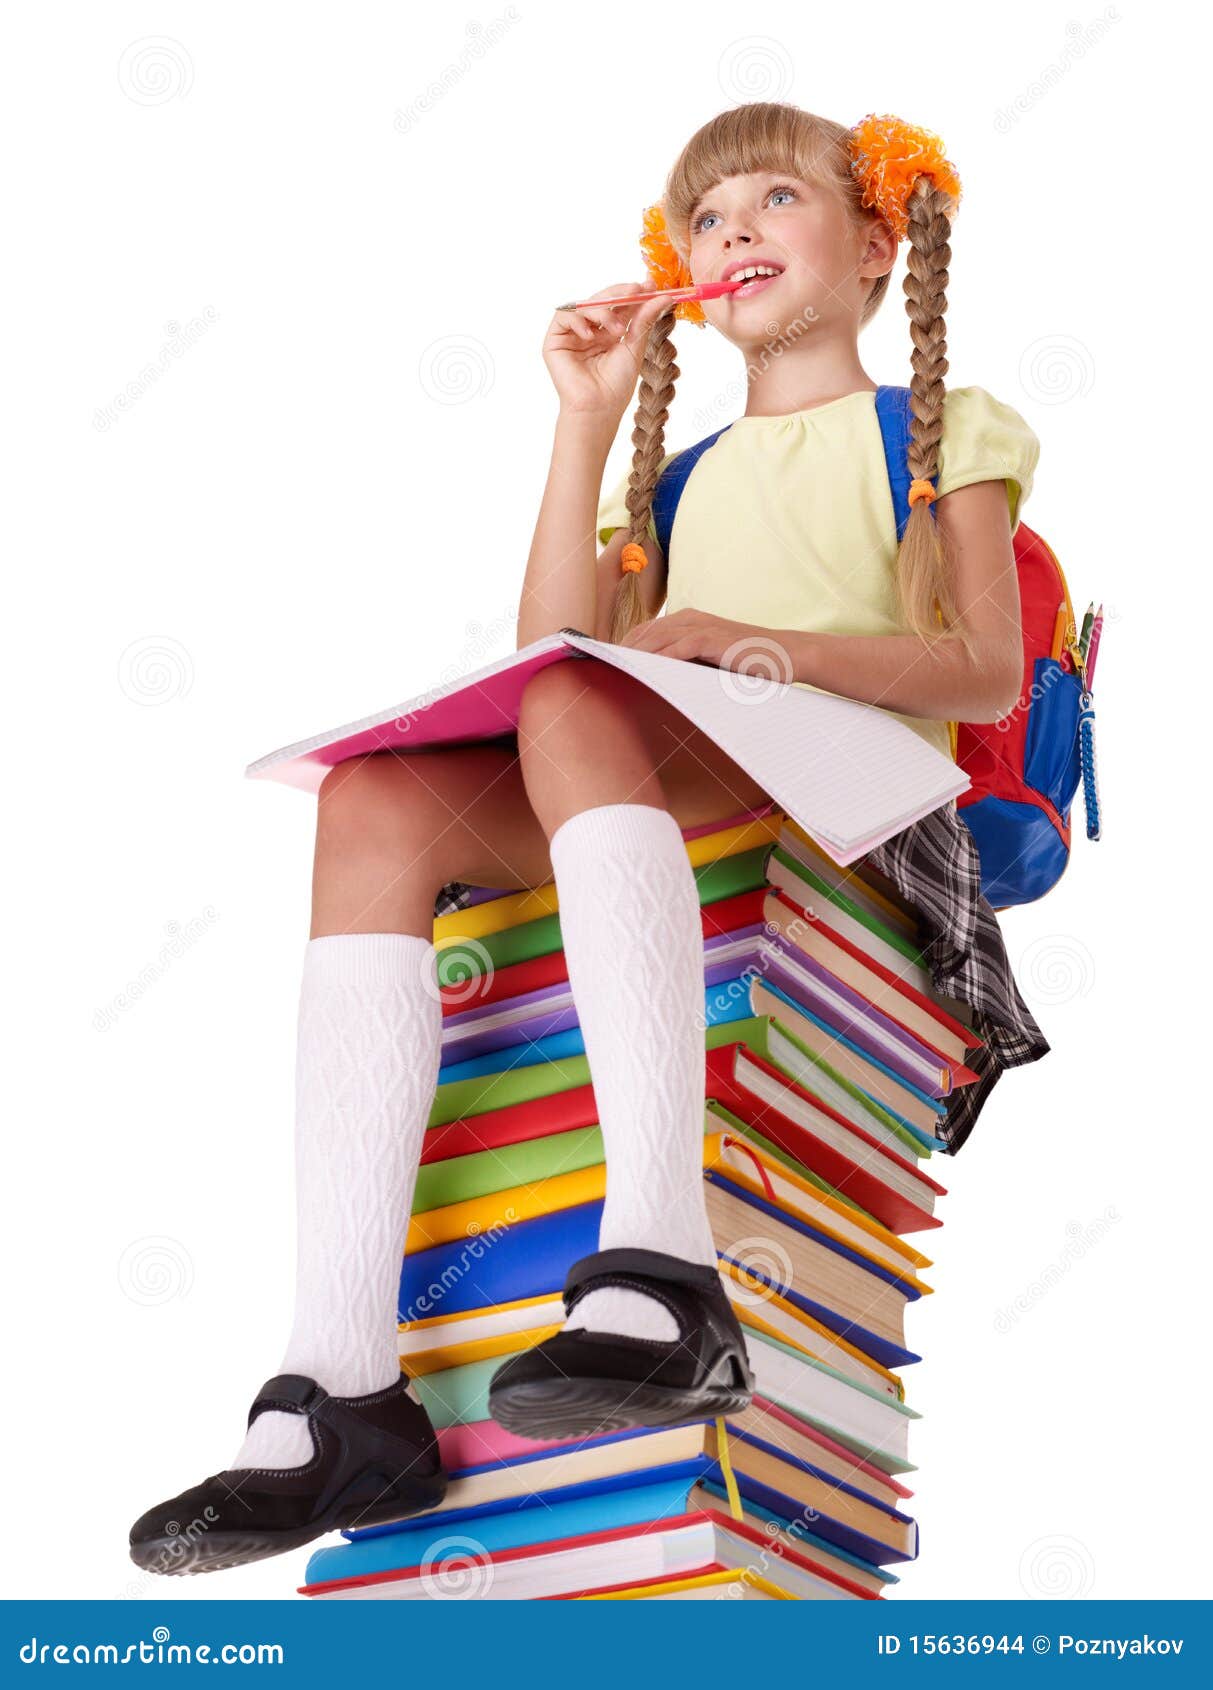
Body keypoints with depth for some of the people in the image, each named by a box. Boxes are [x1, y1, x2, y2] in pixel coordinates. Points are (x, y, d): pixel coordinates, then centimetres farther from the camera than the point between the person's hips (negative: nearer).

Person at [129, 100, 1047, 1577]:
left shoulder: (940, 430, 20)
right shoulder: (683, 474, 33)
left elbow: (989, 672, 2)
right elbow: (557, 643, 15)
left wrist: (767, 644, -13)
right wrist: (586, 420, 15)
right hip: (661, 818, 5)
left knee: (575, 708, -35)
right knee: (376, 802, -25)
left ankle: (660, 1276, -50)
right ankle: (339, 1390, -37)